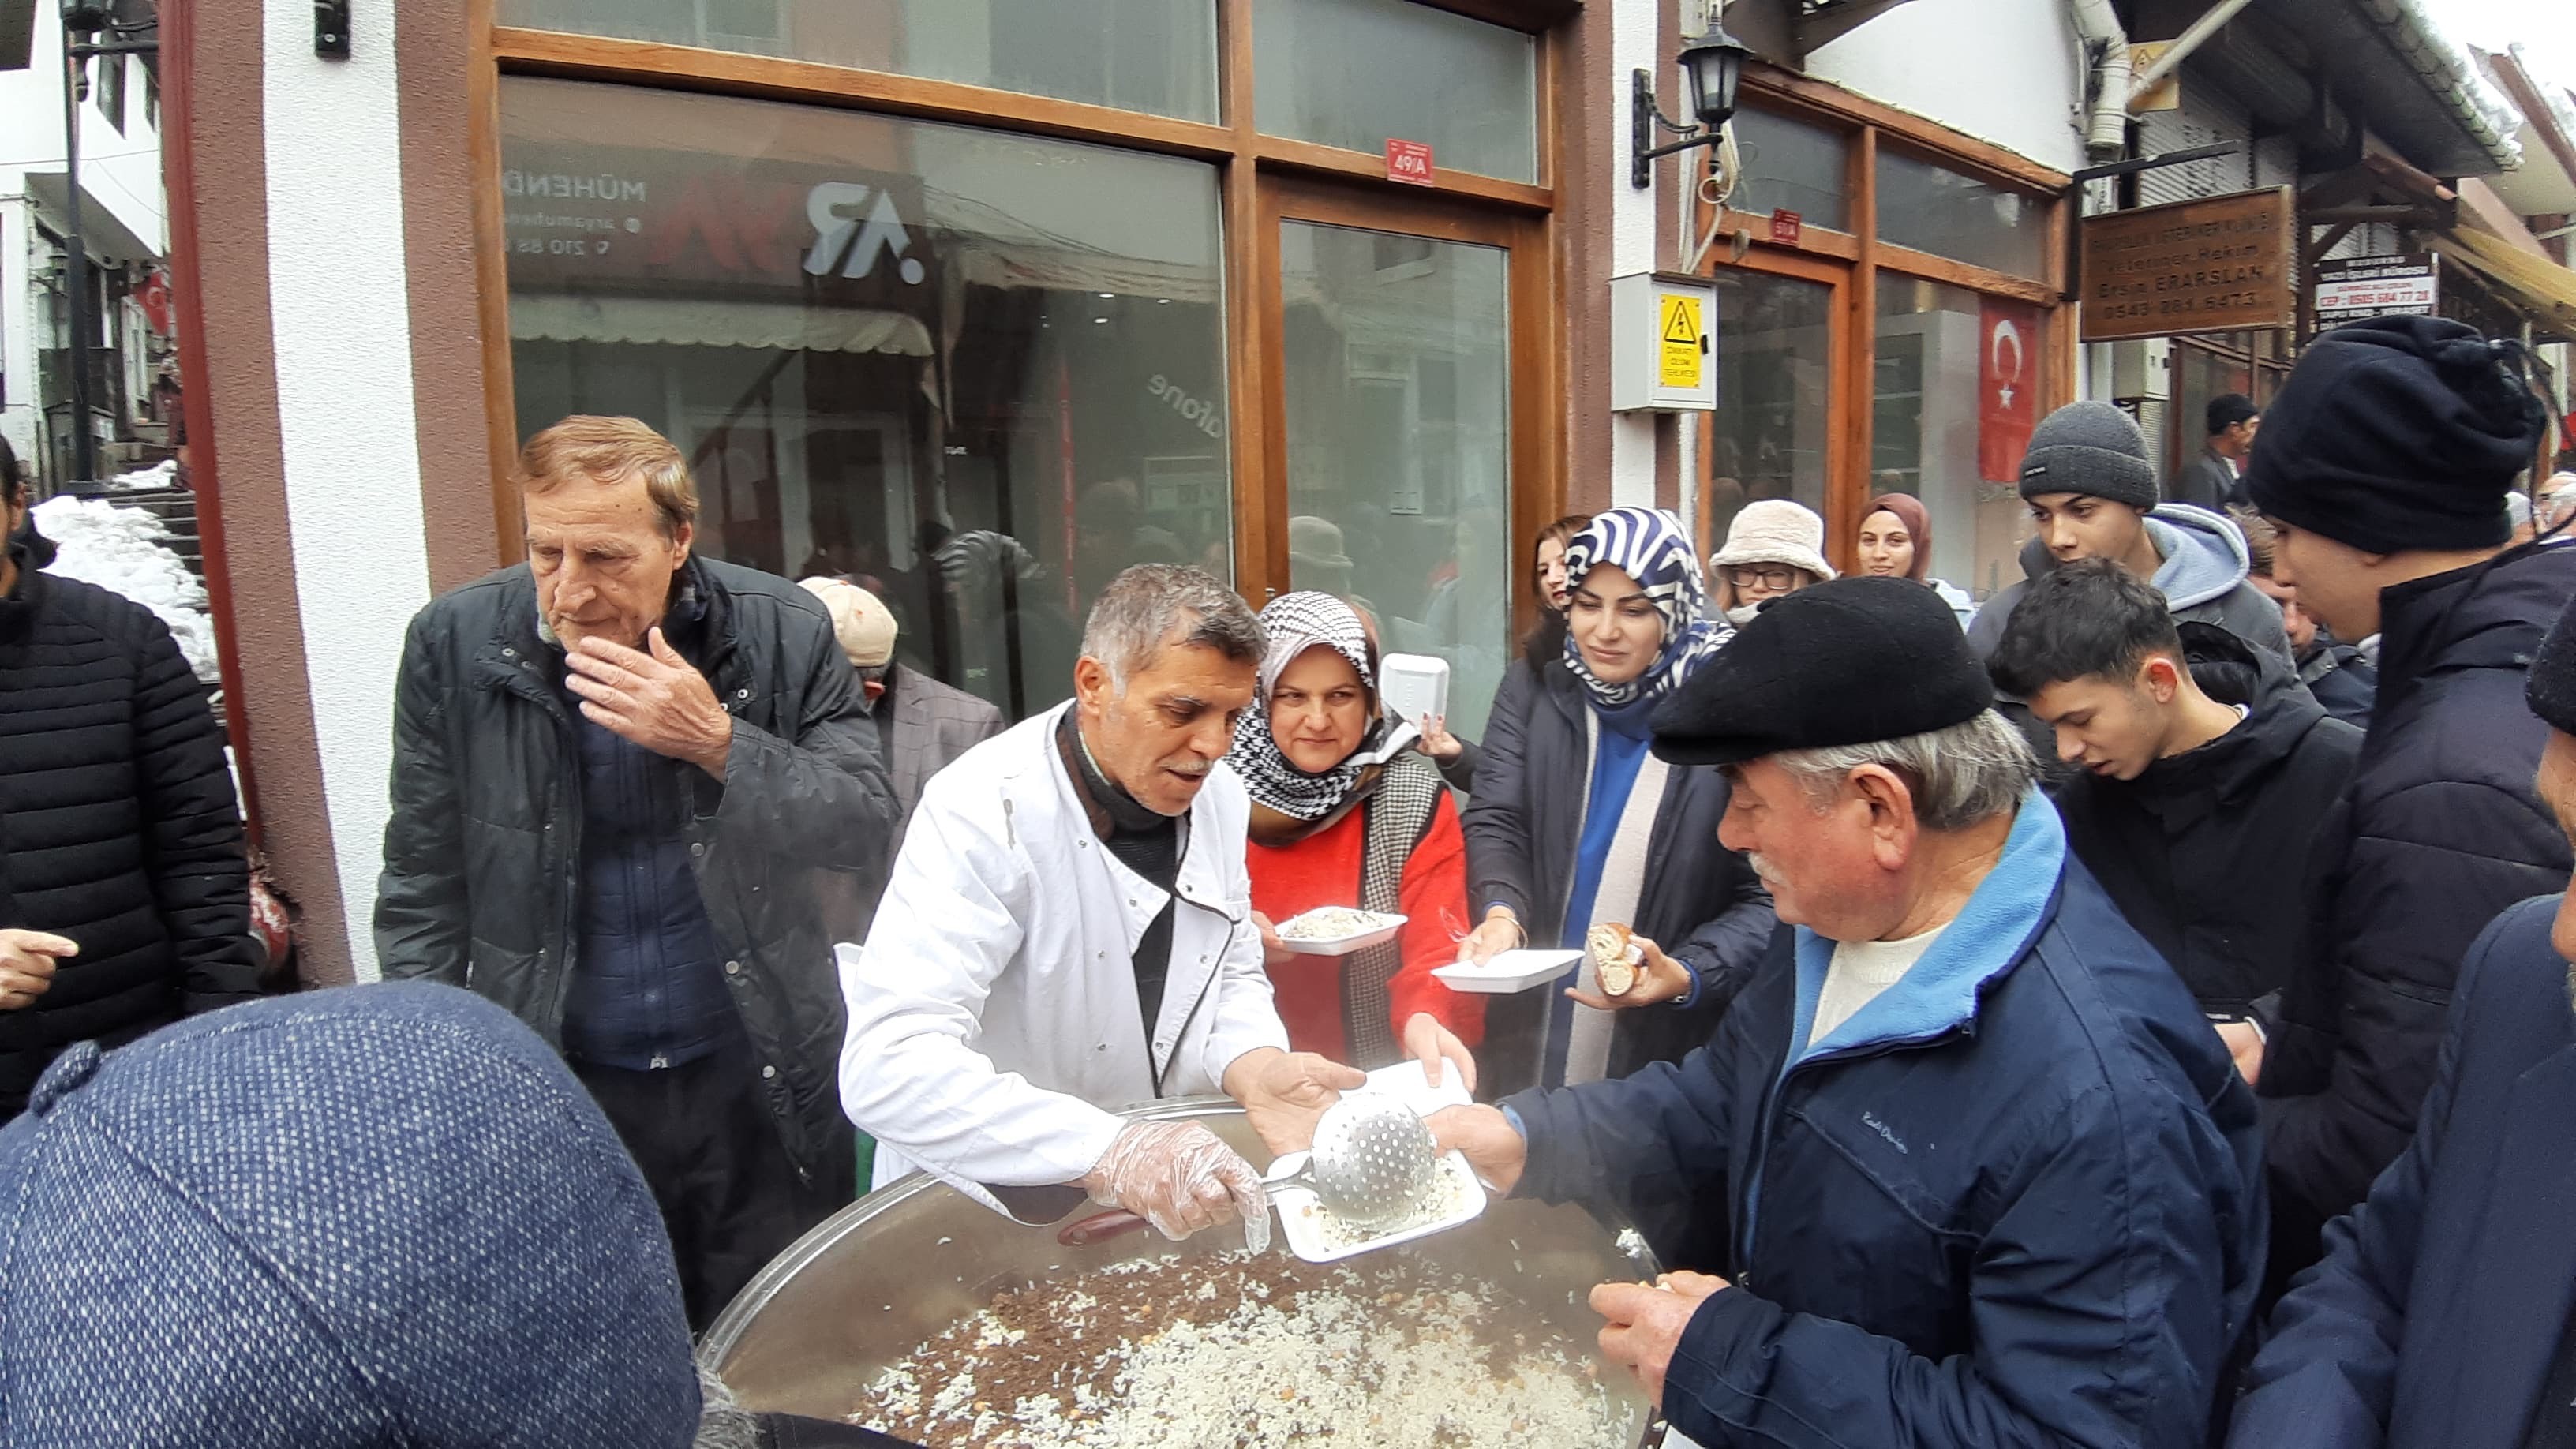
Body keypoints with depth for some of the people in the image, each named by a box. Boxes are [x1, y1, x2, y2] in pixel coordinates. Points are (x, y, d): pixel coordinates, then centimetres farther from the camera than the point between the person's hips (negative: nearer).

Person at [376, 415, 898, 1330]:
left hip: (760, 1084, 0)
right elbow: (423, 894, 3)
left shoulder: (783, 633, -9)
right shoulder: (454, 644, -5)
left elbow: (866, 833, -8)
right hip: (555, 1092, 1)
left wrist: (720, 744, -22)